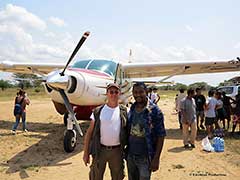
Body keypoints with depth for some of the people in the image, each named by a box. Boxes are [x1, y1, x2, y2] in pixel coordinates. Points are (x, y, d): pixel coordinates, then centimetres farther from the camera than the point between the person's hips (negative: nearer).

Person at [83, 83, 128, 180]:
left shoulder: (124, 112, -1)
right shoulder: (98, 111, -3)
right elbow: (89, 133, 0)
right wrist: (86, 153, -2)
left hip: (117, 151, 1)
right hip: (100, 150, 0)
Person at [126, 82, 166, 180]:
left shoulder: (154, 110, -13)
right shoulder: (131, 109, 3)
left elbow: (161, 135, -12)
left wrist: (156, 158, -15)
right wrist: (125, 151, 7)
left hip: (145, 157, -5)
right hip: (130, 156, 5)